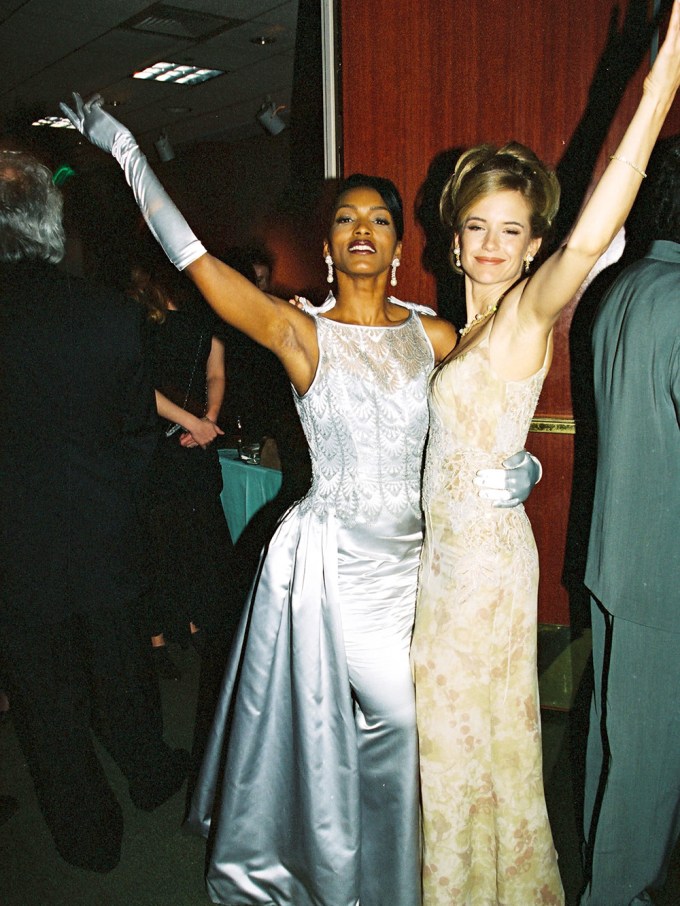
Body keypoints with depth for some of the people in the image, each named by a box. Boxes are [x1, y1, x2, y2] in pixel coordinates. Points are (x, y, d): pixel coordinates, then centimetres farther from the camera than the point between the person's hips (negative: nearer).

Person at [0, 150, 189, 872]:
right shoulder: (115, 315, -14)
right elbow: (139, 432, -4)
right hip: (106, 542, 2)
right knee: (121, 670, 25)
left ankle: (89, 834, 37)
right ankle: (151, 774, 48)